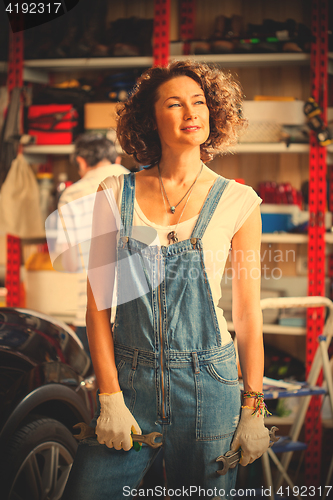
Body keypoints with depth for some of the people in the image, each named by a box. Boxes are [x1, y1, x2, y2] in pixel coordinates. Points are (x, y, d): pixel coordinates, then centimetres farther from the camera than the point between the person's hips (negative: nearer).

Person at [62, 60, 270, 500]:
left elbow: (248, 314, 2)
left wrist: (253, 408, 0)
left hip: (207, 384, -1)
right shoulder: (116, 195, 2)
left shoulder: (238, 202, -1)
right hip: (128, 378, 1)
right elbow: (97, 302, 2)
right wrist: (110, 397, -5)